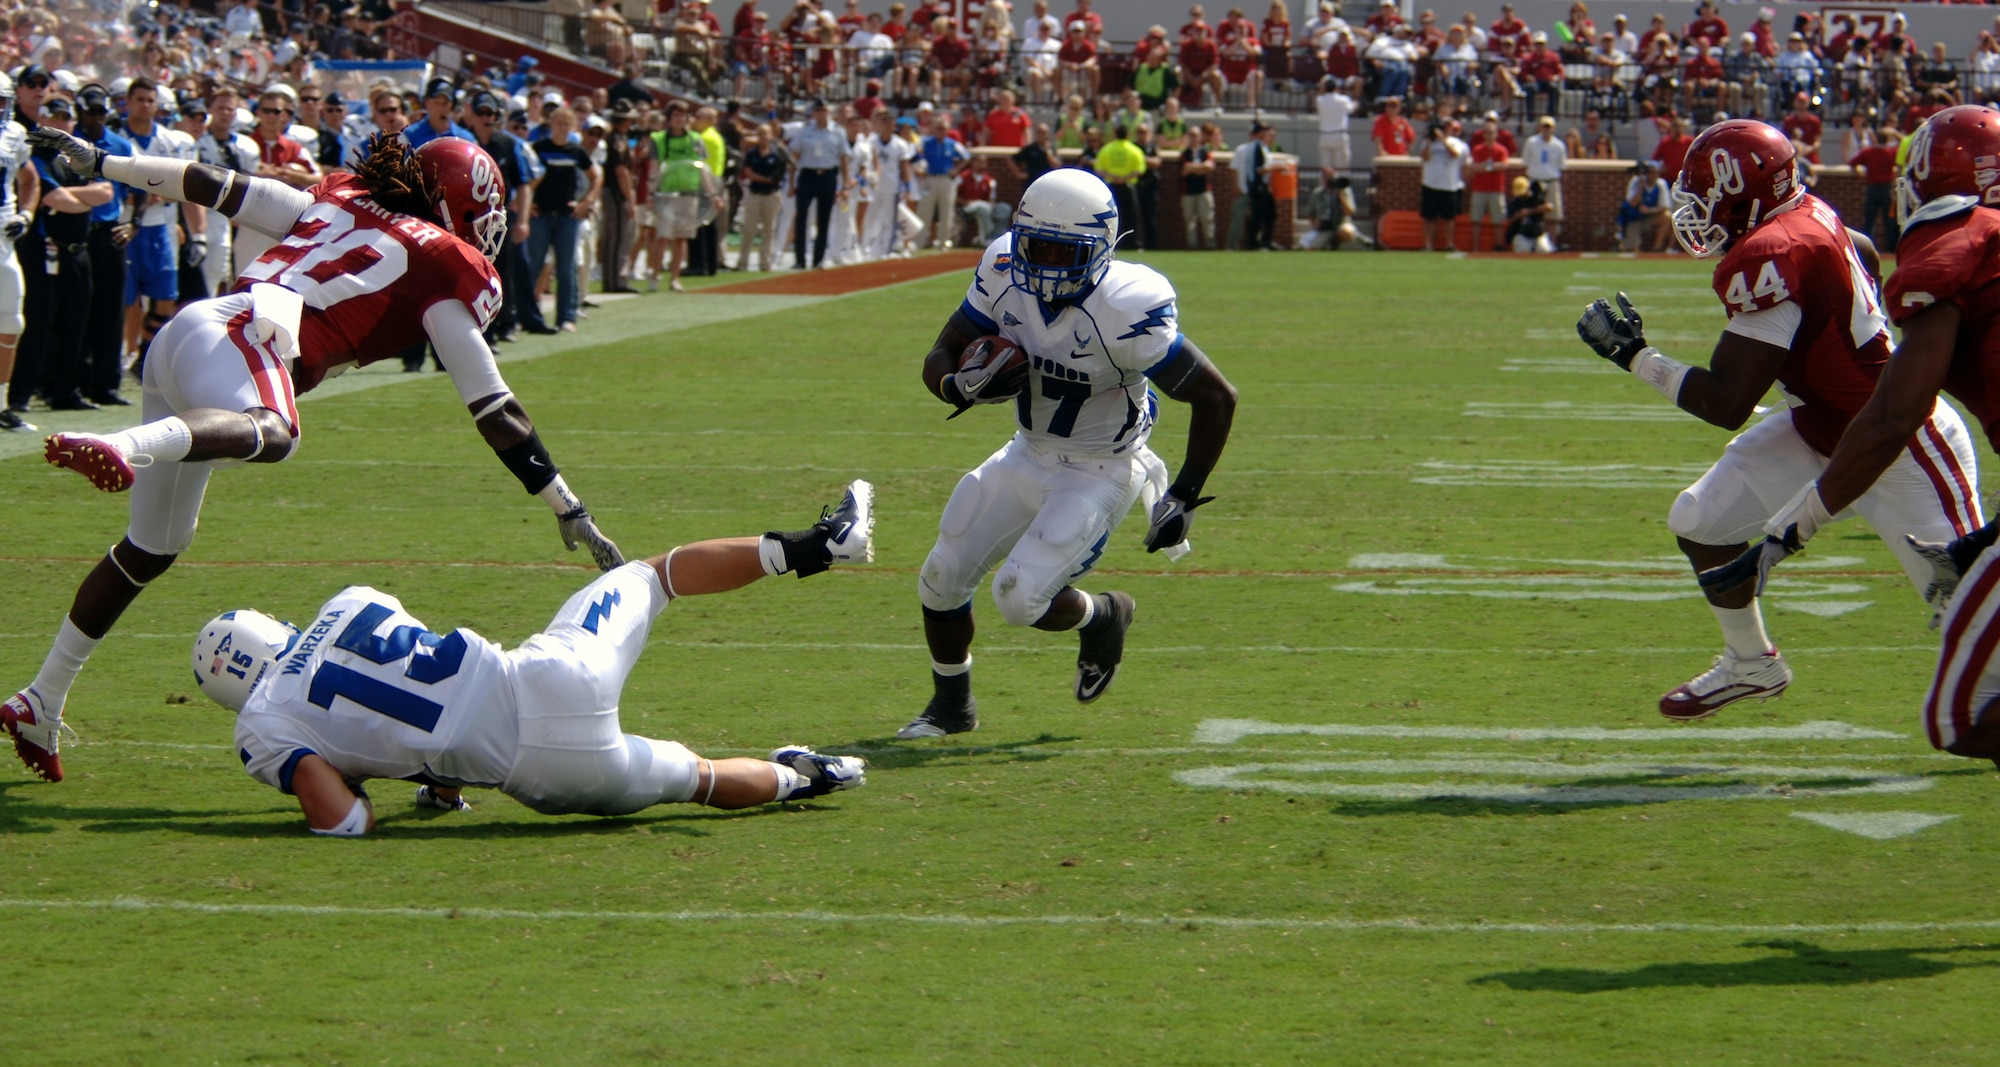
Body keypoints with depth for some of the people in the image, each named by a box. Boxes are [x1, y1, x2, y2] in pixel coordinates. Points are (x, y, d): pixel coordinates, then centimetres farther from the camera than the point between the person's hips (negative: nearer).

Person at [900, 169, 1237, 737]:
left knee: (1021, 599, -18)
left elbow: (1217, 397, -23)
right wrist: (963, 386, -31)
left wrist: (1184, 496, -19)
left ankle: (1101, 617, 17)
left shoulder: (1124, 311, -31)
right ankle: (951, 706, 33)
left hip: (1098, 474, -6)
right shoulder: (1004, 274, -14)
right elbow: (938, 361, -6)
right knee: (941, 581, 8)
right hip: (1028, 455, 6)